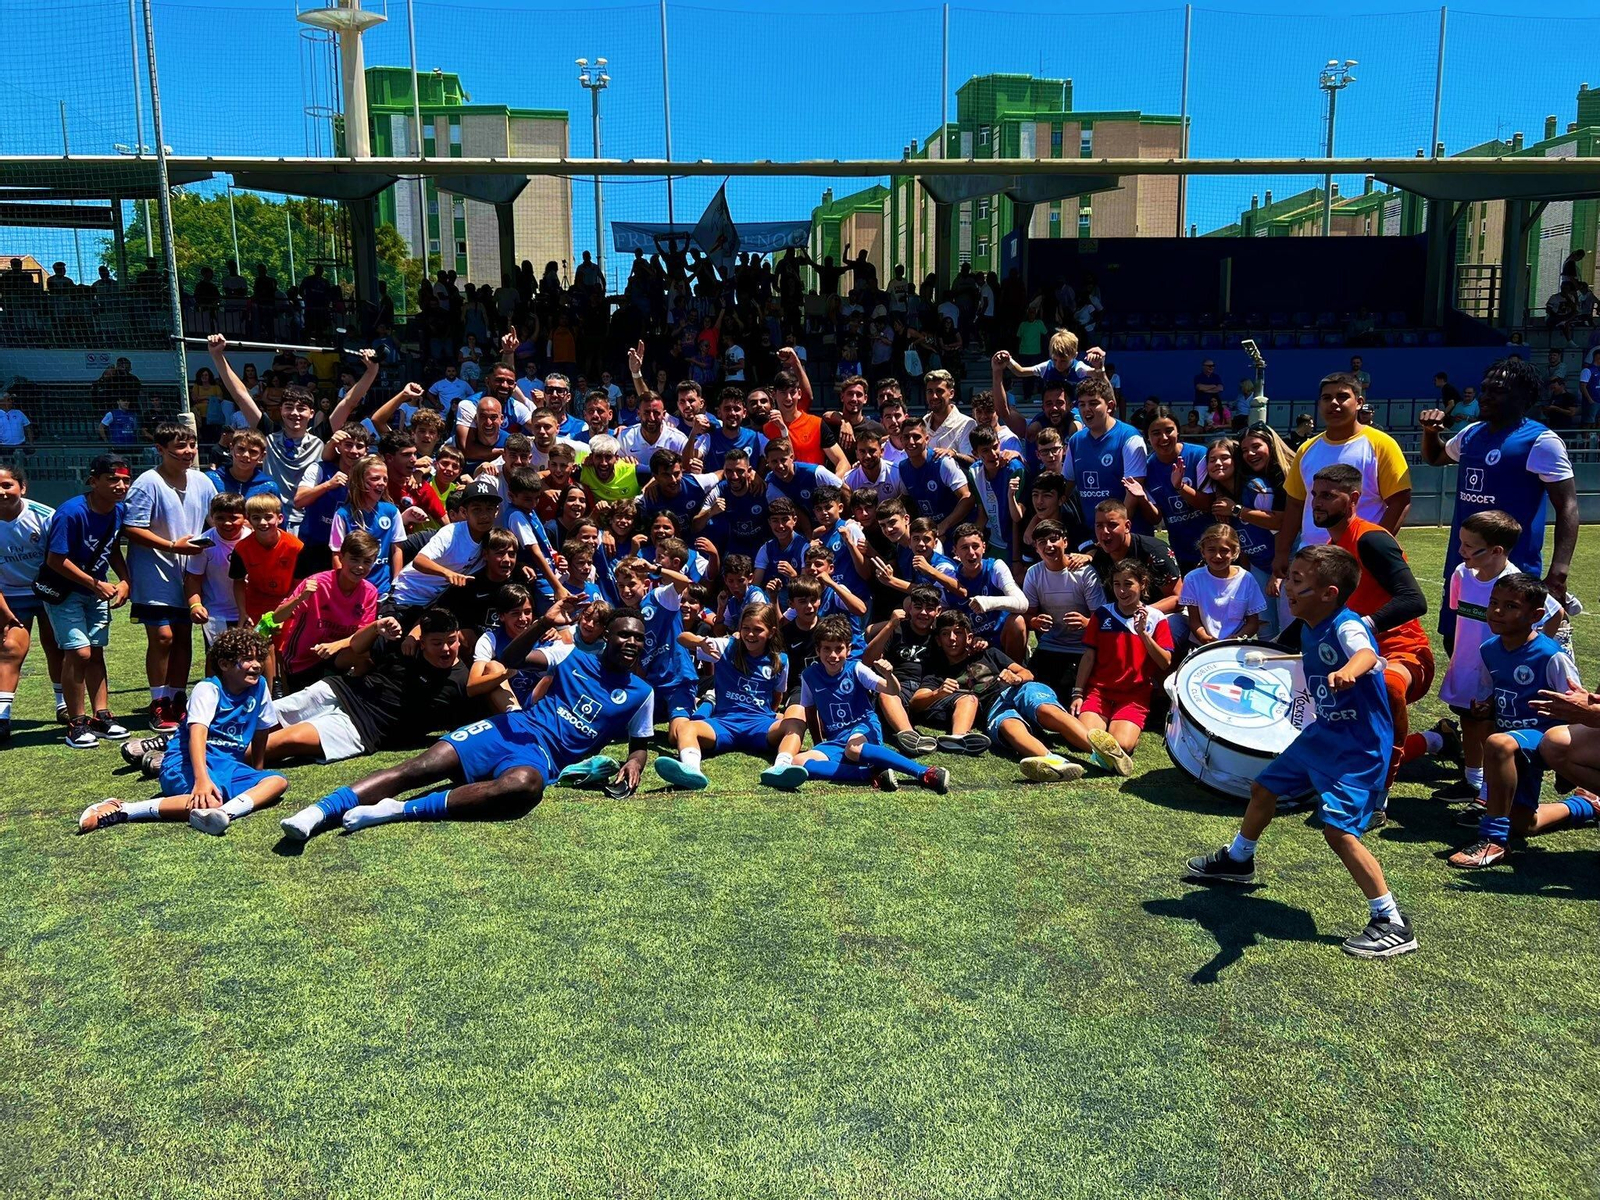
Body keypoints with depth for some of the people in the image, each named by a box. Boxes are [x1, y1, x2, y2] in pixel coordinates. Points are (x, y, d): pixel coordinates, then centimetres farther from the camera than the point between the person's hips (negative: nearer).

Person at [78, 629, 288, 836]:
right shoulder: (208, 689, -9)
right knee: (208, 801, -39)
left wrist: (257, 771, 28)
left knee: (278, 781, -19)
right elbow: (198, 732, -25)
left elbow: (260, 731, 22)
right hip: (188, 763, -6)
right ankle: (120, 811, -27)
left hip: (228, 765, 7)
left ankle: (227, 811, -46)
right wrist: (202, 779, -40)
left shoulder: (259, 687, 8)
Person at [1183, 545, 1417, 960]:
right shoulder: (1307, 629, 2)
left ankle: (1393, 924, -7)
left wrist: (1347, 672, -71)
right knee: (1263, 788, 21)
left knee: (1338, 828, -20)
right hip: (1322, 734, 10)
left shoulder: (1347, 627, -26)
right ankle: (1237, 860, 47)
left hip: (1359, 748, -10)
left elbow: (1366, 654, -50)